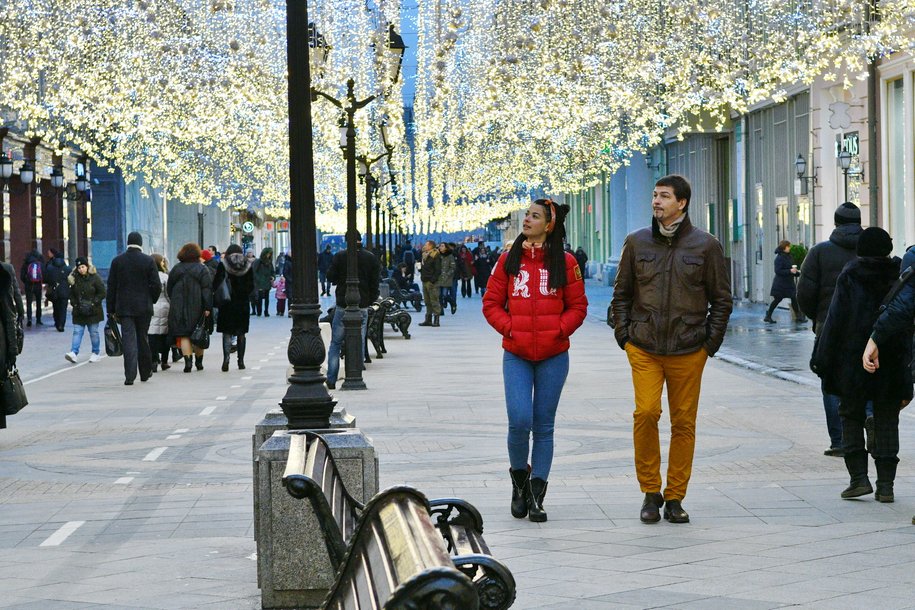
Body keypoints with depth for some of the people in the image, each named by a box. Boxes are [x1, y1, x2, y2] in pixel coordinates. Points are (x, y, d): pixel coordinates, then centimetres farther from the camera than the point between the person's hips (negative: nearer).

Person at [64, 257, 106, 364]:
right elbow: (71, 294, 13)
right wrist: (74, 303, -3)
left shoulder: (94, 278, -8)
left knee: (93, 332, 5)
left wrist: (92, 303, -14)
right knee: (77, 332, -4)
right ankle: (74, 353, -12)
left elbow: (102, 293, -7)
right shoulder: (74, 279, 4)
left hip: (93, 311, -3)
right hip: (79, 311, 3)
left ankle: (96, 353, 17)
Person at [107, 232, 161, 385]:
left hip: (124, 307, 0)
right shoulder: (148, 261, -4)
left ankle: (130, 375, -12)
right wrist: (151, 301, 13)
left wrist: (112, 309, 6)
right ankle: (145, 372, 23)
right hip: (144, 307, 0)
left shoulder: (117, 261, 0)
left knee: (128, 340, -3)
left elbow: (111, 286, 2)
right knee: (143, 339, 13)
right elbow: (156, 285, -5)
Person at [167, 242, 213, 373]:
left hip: (179, 308, 1)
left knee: (184, 335, -1)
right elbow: (207, 289, -9)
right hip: (197, 307, -1)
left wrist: (174, 303, 22)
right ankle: (199, 361, 17)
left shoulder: (176, 269, 5)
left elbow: (169, 289, 11)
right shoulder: (202, 269, -3)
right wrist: (208, 307, -10)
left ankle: (187, 360, -17)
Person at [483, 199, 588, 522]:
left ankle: (536, 496, 11)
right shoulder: (509, 260, 5)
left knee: (543, 425, 4)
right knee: (520, 421, -11)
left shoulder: (565, 262, 1)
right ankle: (519, 479, 15)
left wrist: (558, 331, -9)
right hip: (516, 355, 0)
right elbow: (491, 303, 7)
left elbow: (578, 307, 4)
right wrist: (509, 328, -7)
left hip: (553, 355, 0)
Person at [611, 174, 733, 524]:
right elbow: (621, 294, 15)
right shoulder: (637, 242, 8)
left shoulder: (705, 246, 3)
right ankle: (650, 492, 1)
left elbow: (721, 299, 8)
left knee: (684, 422, 3)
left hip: (688, 351, 0)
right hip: (644, 350, 0)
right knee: (645, 413, -14)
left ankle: (675, 497, 13)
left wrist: (710, 343, 2)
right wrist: (624, 335, 5)